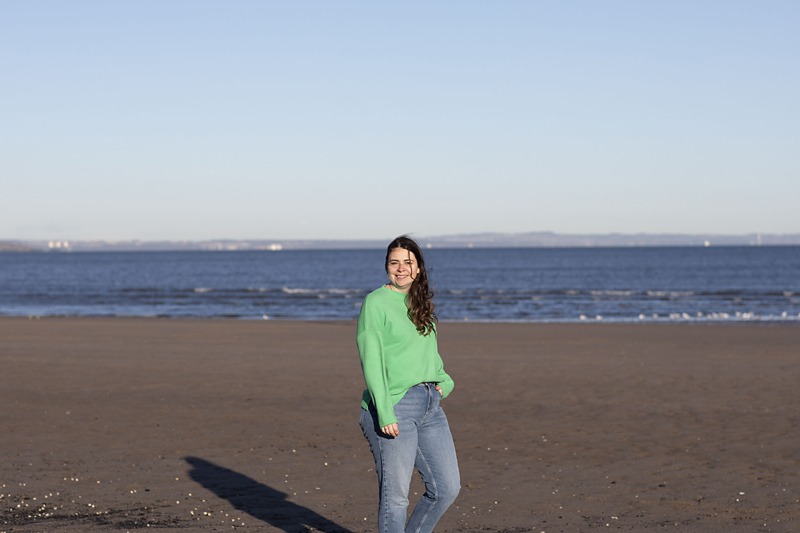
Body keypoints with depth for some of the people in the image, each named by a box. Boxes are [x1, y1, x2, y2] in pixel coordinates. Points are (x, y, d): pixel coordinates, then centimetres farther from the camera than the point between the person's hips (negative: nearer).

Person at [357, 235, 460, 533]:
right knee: (395, 495, -3)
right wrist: (385, 413, -20)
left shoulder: (420, 304, 16)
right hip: (393, 408, -7)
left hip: (430, 406, 7)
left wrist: (444, 381, 7)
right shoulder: (376, 302, -6)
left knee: (447, 488, 7)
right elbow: (371, 362, -12)